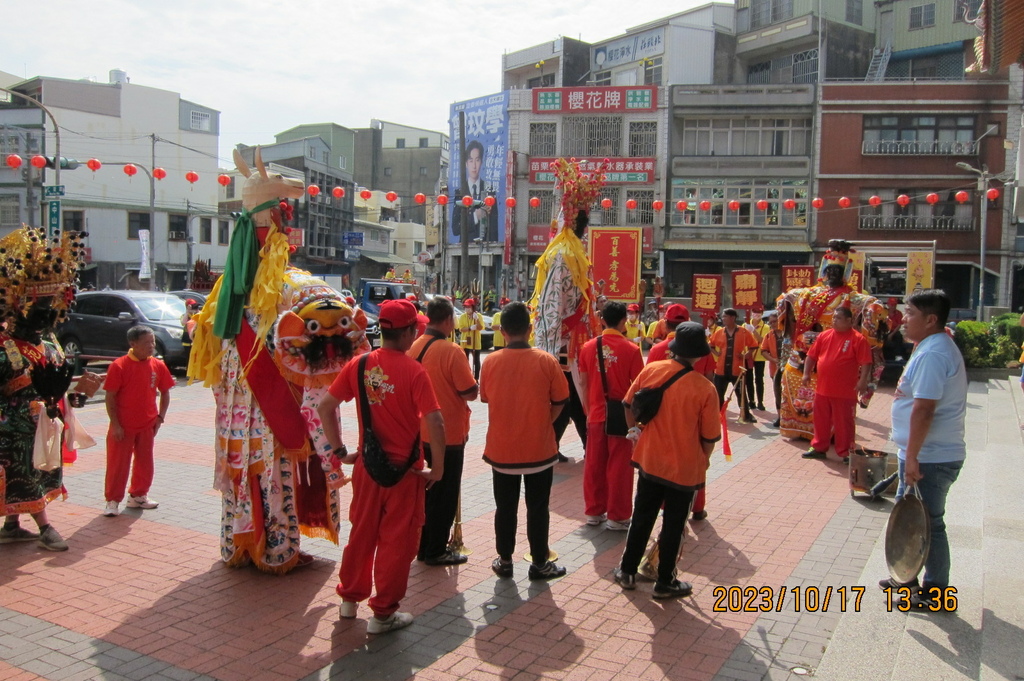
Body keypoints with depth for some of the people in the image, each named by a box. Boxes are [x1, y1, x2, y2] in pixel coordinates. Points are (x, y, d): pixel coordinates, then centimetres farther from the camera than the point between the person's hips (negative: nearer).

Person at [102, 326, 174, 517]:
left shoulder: (158, 365, -1)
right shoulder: (119, 365, -13)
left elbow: (165, 392, 10)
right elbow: (110, 397, -11)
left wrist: (160, 417, 2)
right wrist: (115, 424, -13)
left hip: (147, 425, 4)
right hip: (123, 426, -4)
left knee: (144, 461, 14)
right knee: (118, 463, 3)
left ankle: (138, 495, 30)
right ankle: (113, 500, 14)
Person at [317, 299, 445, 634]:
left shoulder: (359, 365, -3)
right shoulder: (414, 371, -17)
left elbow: (325, 406, 2)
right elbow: (434, 423, -23)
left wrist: (339, 450, 8)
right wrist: (437, 469, -12)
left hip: (366, 465, 5)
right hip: (404, 469, -5)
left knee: (362, 532, 22)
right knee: (397, 540, 9)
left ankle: (350, 598, 37)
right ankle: (383, 613, 19)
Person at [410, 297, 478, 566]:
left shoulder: (414, 347, -1)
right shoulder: (451, 351, -20)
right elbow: (470, 393, -18)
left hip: (422, 431, 7)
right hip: (449, 433, -7)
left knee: (427, 490, 20)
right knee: (445, 494, 7)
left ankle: (424, 545, 30)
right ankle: (436, 551, 15)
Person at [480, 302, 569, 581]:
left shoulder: (491, 362, -8)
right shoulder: (546, 361, -12)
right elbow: (559, 402, -4)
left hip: (501, 449, 1)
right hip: (539, 449, -1)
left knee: (505, 507, 15)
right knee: (537, 508, 11)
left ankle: (505, 561, 25)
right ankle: (539, 563, 20)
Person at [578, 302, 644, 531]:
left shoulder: (588, 347, 0)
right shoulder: (631, 350, -10)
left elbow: (584, 384, 6)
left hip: (596, 415, 3)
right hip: (622, 415, -3)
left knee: (594, 465, 13)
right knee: (619, 467, 5)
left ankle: (594, 511, 23)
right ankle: (617, 516, 13)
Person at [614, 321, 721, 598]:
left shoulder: (651, 370, -9)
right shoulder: (705, 388, -18)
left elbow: (628, 404, 4)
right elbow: (710, 437, -10)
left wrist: (634, 430, 20)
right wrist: (702, 461, 8)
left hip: (649, 460, 3)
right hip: (684, 468, -3)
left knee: (642, 517, 19)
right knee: (673, 525, 12)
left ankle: (627, 571, 31)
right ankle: (665, 583, 25)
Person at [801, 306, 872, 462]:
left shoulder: (858, 339, -8)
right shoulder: (823, 335, 7)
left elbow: (866, 362, -12)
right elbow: (811, 355, 12)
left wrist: (863, 380, -22)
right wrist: (806, 373, 3)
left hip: (845, 392, -5)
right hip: (822, 389, 5)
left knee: (844, 423, 3)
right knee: (821, 421, 15)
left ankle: (846, 453, 14)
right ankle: (819, 448, 27)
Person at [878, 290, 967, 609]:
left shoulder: (932, 354, -21)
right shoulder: (934, 347, 14)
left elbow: (923, 409, -27)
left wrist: (912, 457, -24)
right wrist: (911, 455, 23)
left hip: (931, 458, -11)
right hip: (927, 454, 11)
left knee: (927, 523, 1)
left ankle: (935, 592, 14)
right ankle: (910, 576, 33)